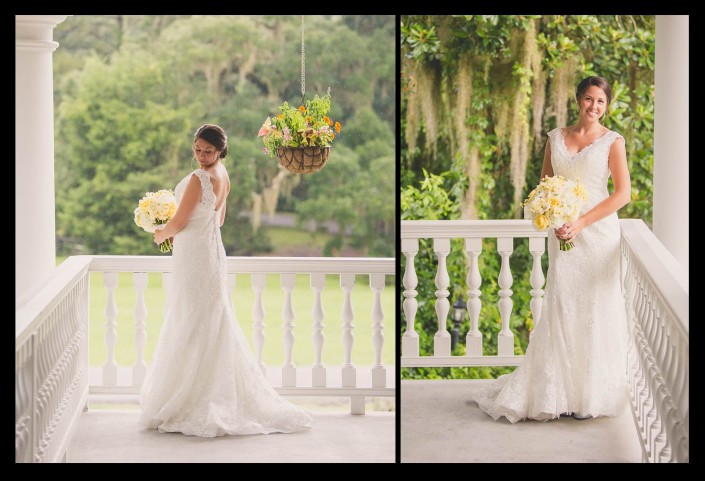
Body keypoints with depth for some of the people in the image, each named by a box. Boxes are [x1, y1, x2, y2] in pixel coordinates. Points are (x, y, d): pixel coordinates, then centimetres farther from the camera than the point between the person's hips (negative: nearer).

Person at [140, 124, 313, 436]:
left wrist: (160, 235, 5)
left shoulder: (199, 178, -20)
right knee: (212, 323, 12)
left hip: (194, 257, -9)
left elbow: (179, 223, -16)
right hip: (211, 249, 9)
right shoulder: (223, 175, 9)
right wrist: (174, 233, 22)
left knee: (190, 325, -5)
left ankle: (191, 401, -2)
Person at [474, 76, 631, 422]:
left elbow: (623, 193, -7)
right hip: (563, 234, 3)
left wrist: (581, 223, -13)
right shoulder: (556, 138, 10)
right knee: (560, 308, 0)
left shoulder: (612, 141, 0)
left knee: (595, 309, -1)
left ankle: (591, 394, 8)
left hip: (598, 231, -3)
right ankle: (561, 391, 6)